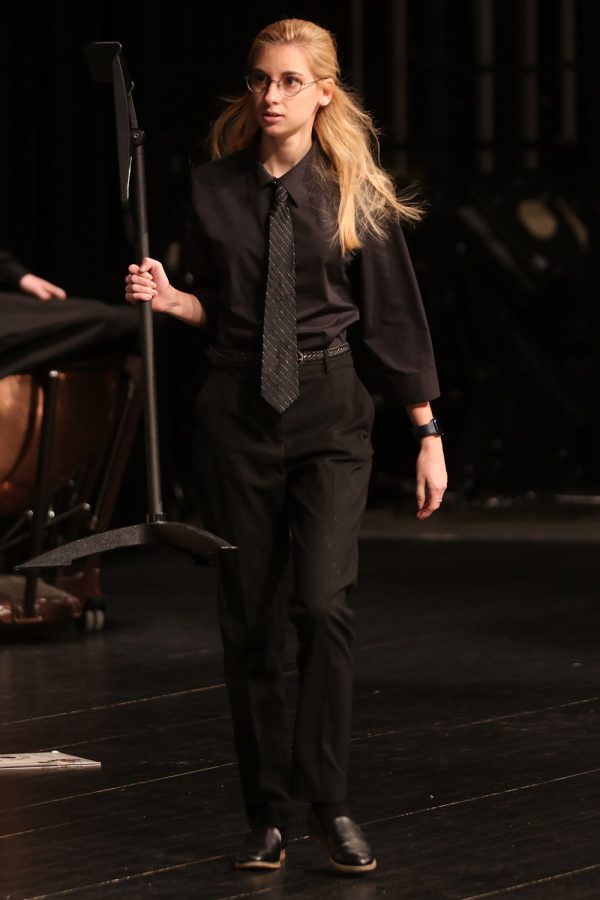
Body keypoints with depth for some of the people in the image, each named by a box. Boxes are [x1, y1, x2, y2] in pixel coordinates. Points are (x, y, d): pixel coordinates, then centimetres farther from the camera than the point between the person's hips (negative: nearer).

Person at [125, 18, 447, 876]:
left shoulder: (355, 195, -2)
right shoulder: (216, 190, 4)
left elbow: (394, 316, 1)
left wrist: (428, 434, 1)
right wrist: (166, 297, -8)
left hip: (329, 415, -2)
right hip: (237, 413, 2)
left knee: (324, 604, -16)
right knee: (249, 618, 4)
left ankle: (328, 803, -8)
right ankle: (267, 814, 12)